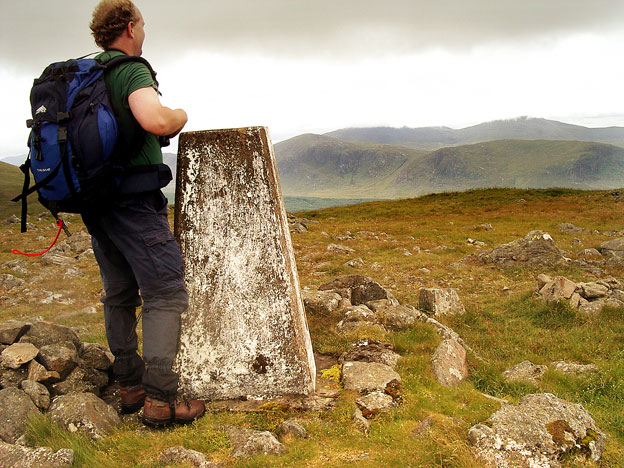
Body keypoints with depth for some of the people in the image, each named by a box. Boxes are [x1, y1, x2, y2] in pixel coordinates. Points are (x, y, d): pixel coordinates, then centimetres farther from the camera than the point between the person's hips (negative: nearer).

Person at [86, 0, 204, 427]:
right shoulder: (132, 71, -12)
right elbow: (155, 120, -30)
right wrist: (180, 115, -10)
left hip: (95, 201, 9)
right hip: (133, 200, -9)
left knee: (120, 295, 15)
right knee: (166, 294, -6)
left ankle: (130, 386, 23)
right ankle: (160, 398, -8)